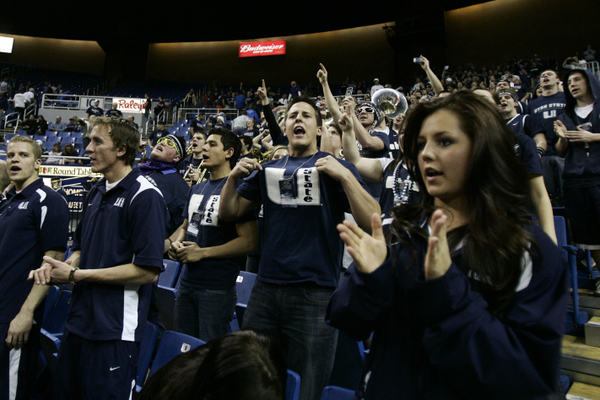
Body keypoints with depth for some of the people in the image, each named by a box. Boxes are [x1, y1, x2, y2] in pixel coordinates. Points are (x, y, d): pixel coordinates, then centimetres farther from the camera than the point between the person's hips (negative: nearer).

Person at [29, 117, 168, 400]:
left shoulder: (145, 196, -15)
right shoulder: (95, 193, 10)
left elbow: (148, 271, -20)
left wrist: (75, 275, -15)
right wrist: (59, 267, -3)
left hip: (114, 331, -8)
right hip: (78, 321, 8)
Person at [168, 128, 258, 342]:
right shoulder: (196, 189, 13)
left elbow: (249, 240, -17)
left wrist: (203, 252, -17)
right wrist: (175, 243, 2)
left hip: (217, 287, -7)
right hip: (188, 282, 7)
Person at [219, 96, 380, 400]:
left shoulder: (337, 169, 0)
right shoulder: (267, 170, 13)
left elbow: (372, 221, -10)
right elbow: (228, 212, 13)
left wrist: (344, 175, -20)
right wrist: (234, 176, -2)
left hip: (315, 293, -4)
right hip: (266, 288, 4)